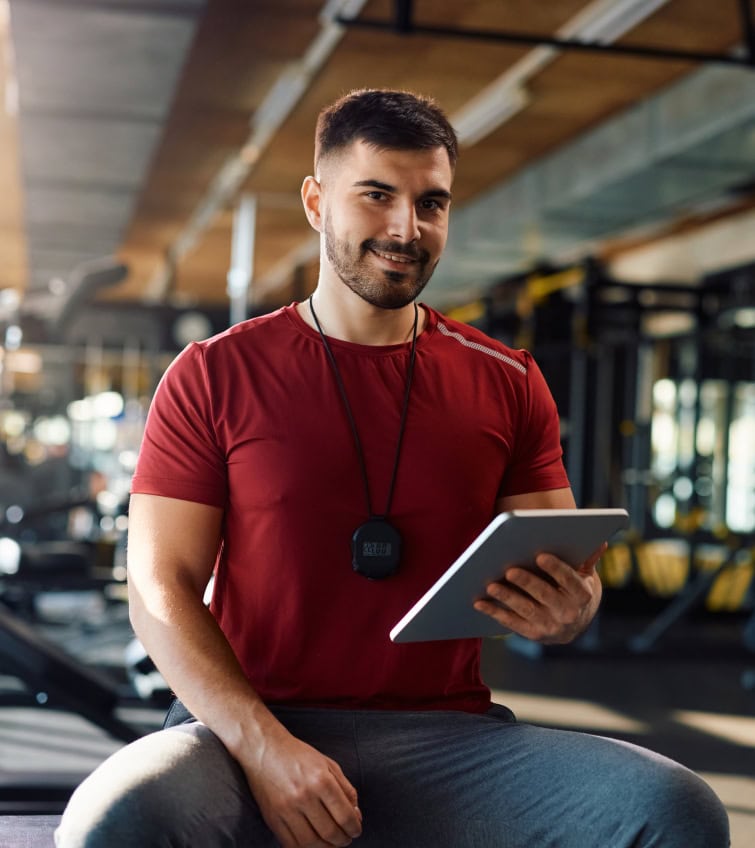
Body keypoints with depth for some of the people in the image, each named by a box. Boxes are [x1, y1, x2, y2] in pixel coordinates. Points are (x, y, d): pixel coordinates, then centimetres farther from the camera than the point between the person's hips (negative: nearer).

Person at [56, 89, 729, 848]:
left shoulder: (508, 384, 11)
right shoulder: (212, 376, 4)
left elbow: (568, 576, 13)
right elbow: (161, 586, -1)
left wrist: (566, 610, -13)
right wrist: (263, 745, -17)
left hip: (448, 734, 2)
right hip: (248, 726, -2)